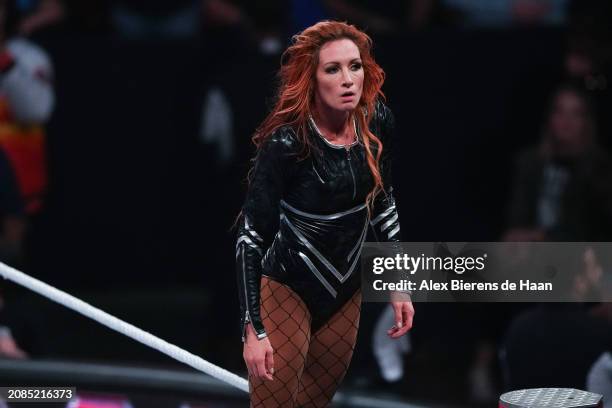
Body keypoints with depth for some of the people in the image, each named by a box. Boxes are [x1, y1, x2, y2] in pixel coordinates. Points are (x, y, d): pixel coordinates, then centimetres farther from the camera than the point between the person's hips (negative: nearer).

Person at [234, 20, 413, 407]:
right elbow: (251, 236, -22)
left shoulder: (377, 122, -10)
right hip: (288, 286, -6)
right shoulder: (285, 143, -26)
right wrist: (253, 328, -26)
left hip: (347, 287, 6)